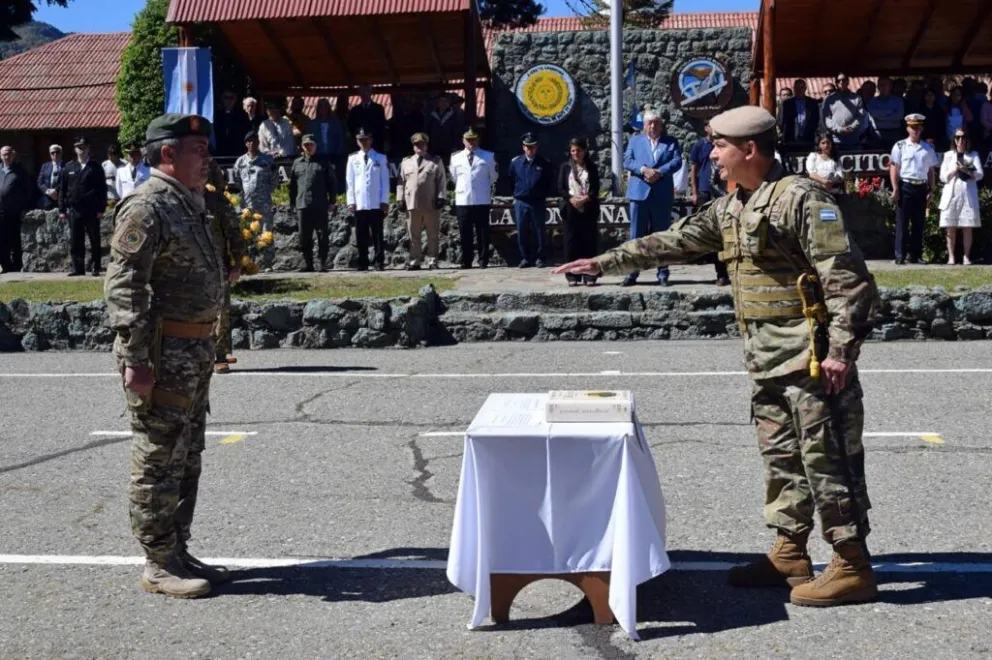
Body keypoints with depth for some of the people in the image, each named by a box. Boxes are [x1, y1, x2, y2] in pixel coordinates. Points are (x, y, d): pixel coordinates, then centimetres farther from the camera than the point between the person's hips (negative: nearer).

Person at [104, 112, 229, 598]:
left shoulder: (190, 204, 15)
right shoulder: (146, 207, -14)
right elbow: (123, 285, -20)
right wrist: (135, 358, -24)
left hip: (195, 350, 10)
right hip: (162, 353, -10)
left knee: (186, 460, 16)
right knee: (158, 462, 0)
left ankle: (178, 553, 27)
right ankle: (159, 565, 9)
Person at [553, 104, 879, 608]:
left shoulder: (801, 198, -14)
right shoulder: (730, 208, 13)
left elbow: (847, 278, -18)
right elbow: (673, 242, 19)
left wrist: (842, 350, -21)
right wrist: (604, 263, 17)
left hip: (811, 357, -9)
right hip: (767, 359, 9)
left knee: (826, 458, -4)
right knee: (780, 455, 14)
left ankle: (852, 567, 5)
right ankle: (789, 555, 24)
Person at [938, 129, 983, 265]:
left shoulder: (974, 155, 11)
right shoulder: (948, 155, 12)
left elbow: (980, 174, -1)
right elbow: (943, 177, 6)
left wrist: (967, 171, -19)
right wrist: (954, 170, -11)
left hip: (968, 194, 0)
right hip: (951, 194, 0)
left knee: (967, 227, -3)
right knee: (951, 228, -4)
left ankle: (966, 256, -1)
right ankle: (951, 256, -2)